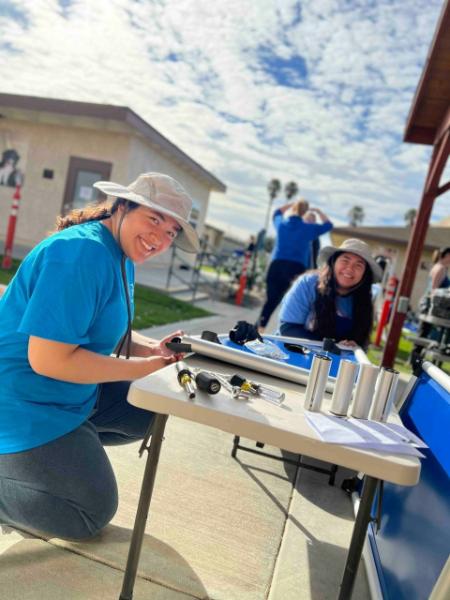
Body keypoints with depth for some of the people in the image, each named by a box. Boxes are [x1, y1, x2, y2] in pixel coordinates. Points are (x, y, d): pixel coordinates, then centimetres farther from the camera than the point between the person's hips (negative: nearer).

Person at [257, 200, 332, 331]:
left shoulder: (281, 223, 11)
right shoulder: (308, 228, 4)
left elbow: (277, 212, 36)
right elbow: (328, 225, 20)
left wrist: (293, 204, 35)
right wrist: (319, 211, 31)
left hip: (276, 265, 3)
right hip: (297, 267, -3)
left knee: (271, 298, 7)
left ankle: (260, 326, 1)